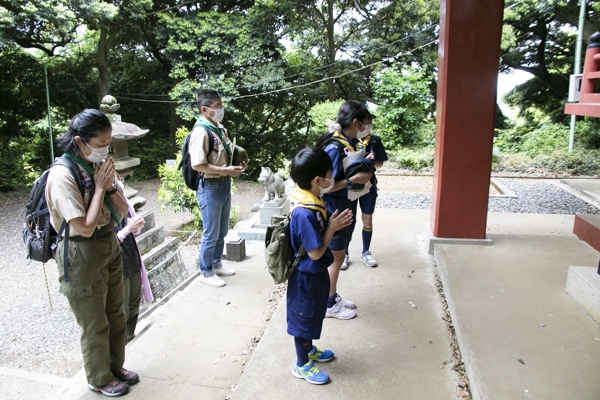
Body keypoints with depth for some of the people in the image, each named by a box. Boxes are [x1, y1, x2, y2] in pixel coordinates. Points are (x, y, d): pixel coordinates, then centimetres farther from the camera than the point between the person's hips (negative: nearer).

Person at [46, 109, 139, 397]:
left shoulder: (98, 167, -2)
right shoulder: (62, 175, -21)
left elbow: (122, 211, 2)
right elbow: (85, 227, -24)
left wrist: (109, 185, -13)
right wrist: (98, 187, -19)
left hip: (110, 246, 7)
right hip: (83, 256, -7)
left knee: (115, 315, 21)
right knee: (95, 324, 11)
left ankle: (115, 367, 43)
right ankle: (100, 380, 35)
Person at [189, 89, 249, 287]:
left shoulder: (220, 128, 9)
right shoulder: (201, 131, -18)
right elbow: (197, 165, -23)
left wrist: (238, 164, 3)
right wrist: (226, 171, -22)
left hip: (224, 185, 9)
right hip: (210, 187, -9)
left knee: (222, 231, 20)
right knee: (211, 234, 4)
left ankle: (217, 264, 36)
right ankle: (206, 272, 20)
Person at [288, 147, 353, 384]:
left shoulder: (311, 202, -2)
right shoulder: (305, 213, -33)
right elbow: (315, 252, -27)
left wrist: (333, 224, -3)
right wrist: (333, 227, -19)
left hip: (315, 274, 9)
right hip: (307, 277, -9)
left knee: (312, 316, 26)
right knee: (304, 319, 10)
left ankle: (309, 349, 47)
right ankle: (302, 365, 29)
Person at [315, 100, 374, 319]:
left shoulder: (350, 143, 4)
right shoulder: (334, 147, -23)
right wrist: (353, 179, -24)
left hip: (346, 209, 9)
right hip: (335, 211, -9)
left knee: (339, 255, 19)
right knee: (336, 256, 5)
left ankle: (333, 296, 35)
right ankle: (329, 305, 21)